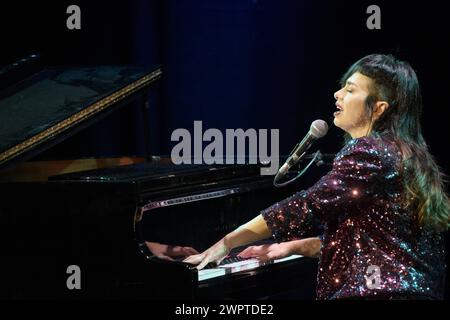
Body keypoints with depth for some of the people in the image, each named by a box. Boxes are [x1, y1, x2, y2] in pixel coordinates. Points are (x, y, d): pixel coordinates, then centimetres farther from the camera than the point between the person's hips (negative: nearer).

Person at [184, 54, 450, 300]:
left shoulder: (368, 152, -12)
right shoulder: (406, 153, 17)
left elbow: (305, 208, -16)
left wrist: (228, 243, -9)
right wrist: (292, 247, 23)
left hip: (376, 292, -9)